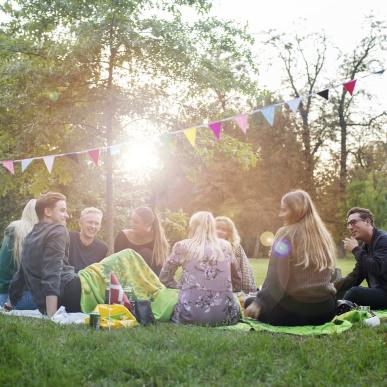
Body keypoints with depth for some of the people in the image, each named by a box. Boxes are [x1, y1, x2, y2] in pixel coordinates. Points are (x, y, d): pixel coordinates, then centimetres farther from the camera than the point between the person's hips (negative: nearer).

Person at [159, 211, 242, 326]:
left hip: (191, 315, -1)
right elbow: (238, 279, 21)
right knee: (236, 304, 34)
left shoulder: (182, 246, 4)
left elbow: (164, 277, 13)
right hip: (223, 315, 1)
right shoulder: (225, 246, 9)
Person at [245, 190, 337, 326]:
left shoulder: (286, 234, -8)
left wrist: (258, 303, -9)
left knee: (250, 303, 18)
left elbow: (275, 277, -14)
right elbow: (324, 277, 15)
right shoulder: (323, 235, 10)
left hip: (296, 307, -6)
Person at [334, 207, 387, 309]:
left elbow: (376, 269, -28)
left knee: (354, 293, -25)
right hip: (377, 292, 9)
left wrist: (356, 249, -16)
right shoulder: (365, 245, 12)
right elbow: (355, 276, 12)